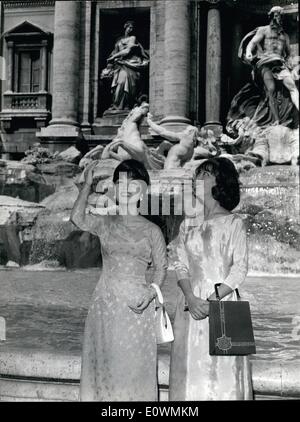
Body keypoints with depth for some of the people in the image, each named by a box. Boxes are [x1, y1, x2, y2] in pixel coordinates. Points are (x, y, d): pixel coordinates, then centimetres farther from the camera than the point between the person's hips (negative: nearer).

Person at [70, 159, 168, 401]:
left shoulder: (151, 230, 1)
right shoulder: (104, 224, 6)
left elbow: (161, 267, 3)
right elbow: (78, 219, -13)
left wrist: (151, 292, -13)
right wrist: (87, 185, -16)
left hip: (136, 305, -2)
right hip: (105, 303, 2)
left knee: (134, 366, 2)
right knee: (105, 363, 9)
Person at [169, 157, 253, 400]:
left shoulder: (233, 223, -1)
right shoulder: (188, 224, 12)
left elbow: (240, 269, -5)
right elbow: (180, 264, 5)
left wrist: (212, 300, -15)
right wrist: (191, 298, -12)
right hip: (191, 303, 4)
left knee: (222, 369, -2)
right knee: (191, 366, 5)